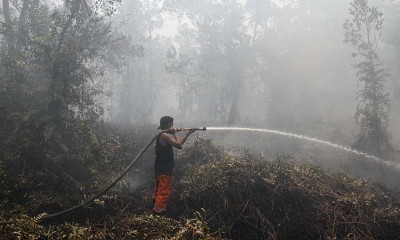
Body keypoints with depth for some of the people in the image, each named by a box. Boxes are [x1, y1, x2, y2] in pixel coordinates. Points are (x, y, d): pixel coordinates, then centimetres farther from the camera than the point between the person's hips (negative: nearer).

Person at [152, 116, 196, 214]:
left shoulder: (162, 135, 13)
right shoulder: (165, 135, -19)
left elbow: (179, 143, 18)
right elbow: (179, 146, -22)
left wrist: (187, 134, 18)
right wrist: (174, 133, -12)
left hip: (160, 168, 11)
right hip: (164, 169, -11)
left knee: (159, 189, 21)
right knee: (165, 191, -4)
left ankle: (156, 208, 32)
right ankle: (158, 210, -1)